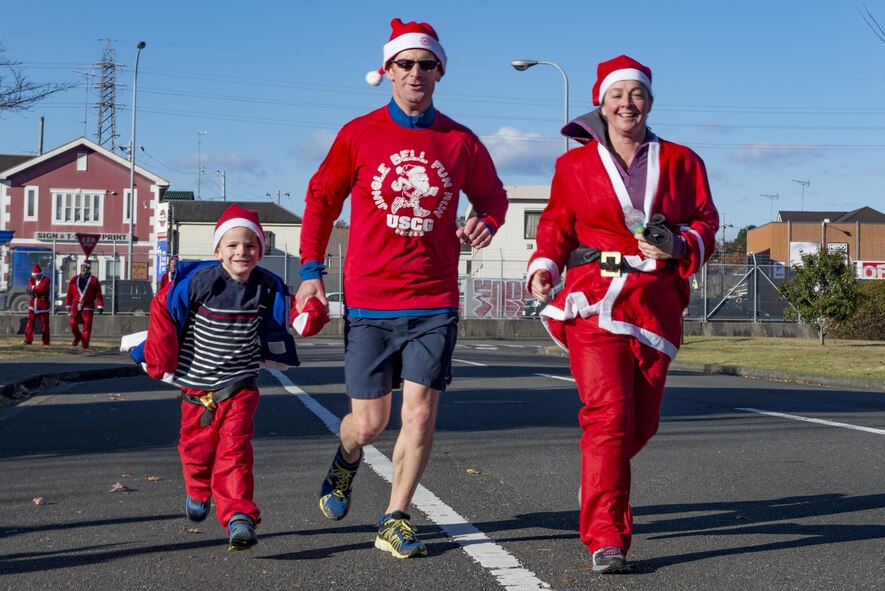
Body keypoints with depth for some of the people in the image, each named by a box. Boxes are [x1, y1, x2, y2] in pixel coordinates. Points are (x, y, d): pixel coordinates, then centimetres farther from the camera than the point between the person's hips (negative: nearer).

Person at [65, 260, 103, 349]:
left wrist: (100, 306, -7)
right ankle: (77, 337, 19)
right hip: (76, 306, 2)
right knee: (73, 323, -8)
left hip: (88, 307, -2)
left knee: (87, 326, -3)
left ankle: (85, 344, 6)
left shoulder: (94, 280, 3)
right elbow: (70, 293, 13)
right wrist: (68, 305, 11)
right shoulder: (74, 279, 11)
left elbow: (98, 294, -1)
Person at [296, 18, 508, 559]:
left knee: (420, 414, -6)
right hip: (369, 300, -1)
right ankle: (347, 460, 41)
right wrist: (312, 270, 2)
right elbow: (321, 199, 8)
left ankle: (395, 521, 8)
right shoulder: (359, 135, 1)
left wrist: (487, 222, -6)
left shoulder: (461, 142, 4)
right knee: (370, 421, 5)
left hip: (435, 301, 1)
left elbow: (493, 195, 17)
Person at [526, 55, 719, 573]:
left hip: (656, 305, 3)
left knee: (642, 422, 8)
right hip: (595, 301, -3)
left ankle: (599, 487, 40)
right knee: (609, 414, -15)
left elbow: (706, 222, 8)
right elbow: (556, 225, 9)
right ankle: (606, 539, -11)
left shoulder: (681, 161, 11)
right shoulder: (576, 165, 8)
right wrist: (544, 268, -10)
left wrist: (677, 246, -13)